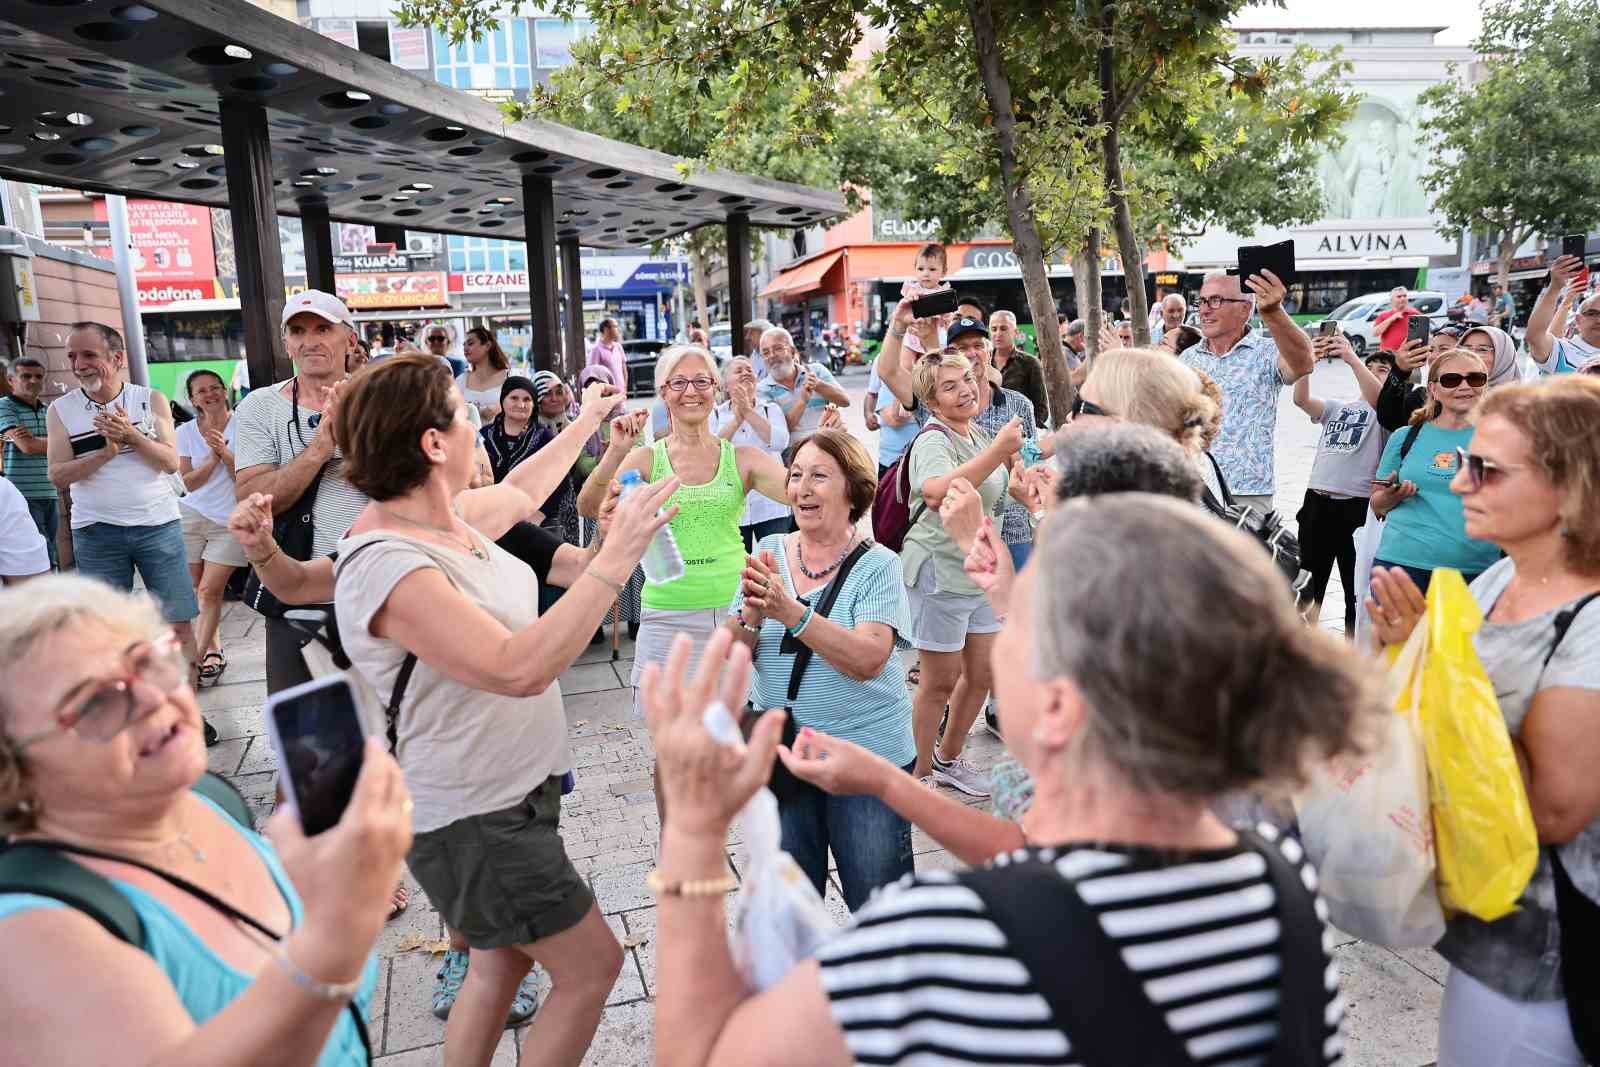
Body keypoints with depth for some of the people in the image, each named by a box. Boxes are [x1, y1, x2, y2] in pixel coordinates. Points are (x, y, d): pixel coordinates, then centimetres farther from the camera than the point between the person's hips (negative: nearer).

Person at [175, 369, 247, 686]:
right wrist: (213, 459, -13)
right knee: (196, 591, 6)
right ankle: (213, 651, 21)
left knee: (209, 591, -7)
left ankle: (196, 657, 1)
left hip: (231, 521, -3)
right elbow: (188, 483, -1)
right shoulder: (185, 432, 5)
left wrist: (225, 452, -17)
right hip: (192, 516, 3)